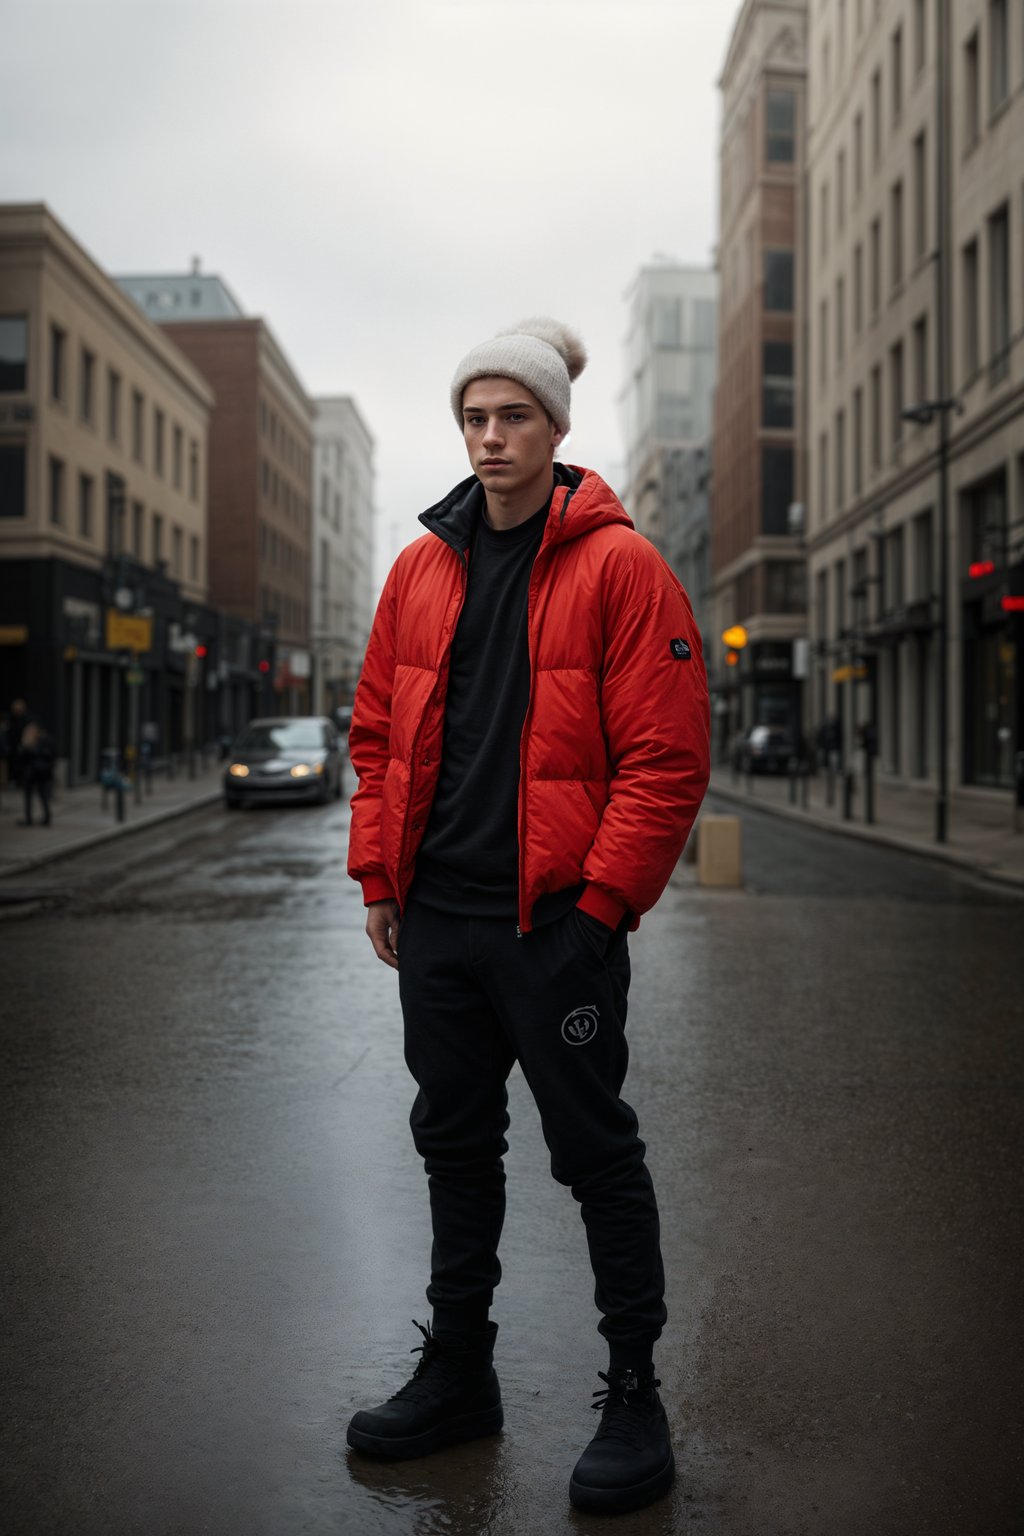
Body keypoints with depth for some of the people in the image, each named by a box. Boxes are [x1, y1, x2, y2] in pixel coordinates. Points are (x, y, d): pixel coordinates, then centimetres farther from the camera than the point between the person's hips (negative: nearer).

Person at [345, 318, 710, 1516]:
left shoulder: (618, 566, -7)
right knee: (454, 1143, 16)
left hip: (557, 921, -6)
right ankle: (457, 1372, 33)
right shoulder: (423, 568, 10)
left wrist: (604, 899, -14)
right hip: (435, 919, 6)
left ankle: (634, 1398, 21)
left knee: (594, 1152, 4)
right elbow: (377, 735, 14)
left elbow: (669, 755, -11)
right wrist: (379, 877, 7)